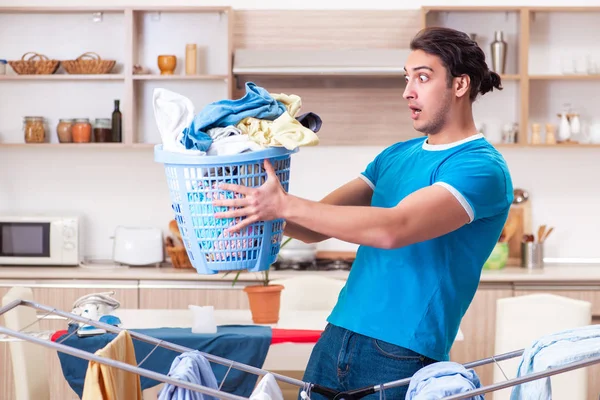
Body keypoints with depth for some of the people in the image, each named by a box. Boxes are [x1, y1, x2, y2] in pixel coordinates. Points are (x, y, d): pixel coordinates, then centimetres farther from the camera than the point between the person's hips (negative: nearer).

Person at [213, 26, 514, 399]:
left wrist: (285, 205, -24)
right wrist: (261, 206, -4)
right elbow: (318, 225, 13)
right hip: (335, 340, 7)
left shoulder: (483, 168, -11)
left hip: (401, 358, -6)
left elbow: (393, 229, -24)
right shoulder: (396, 156, 15)